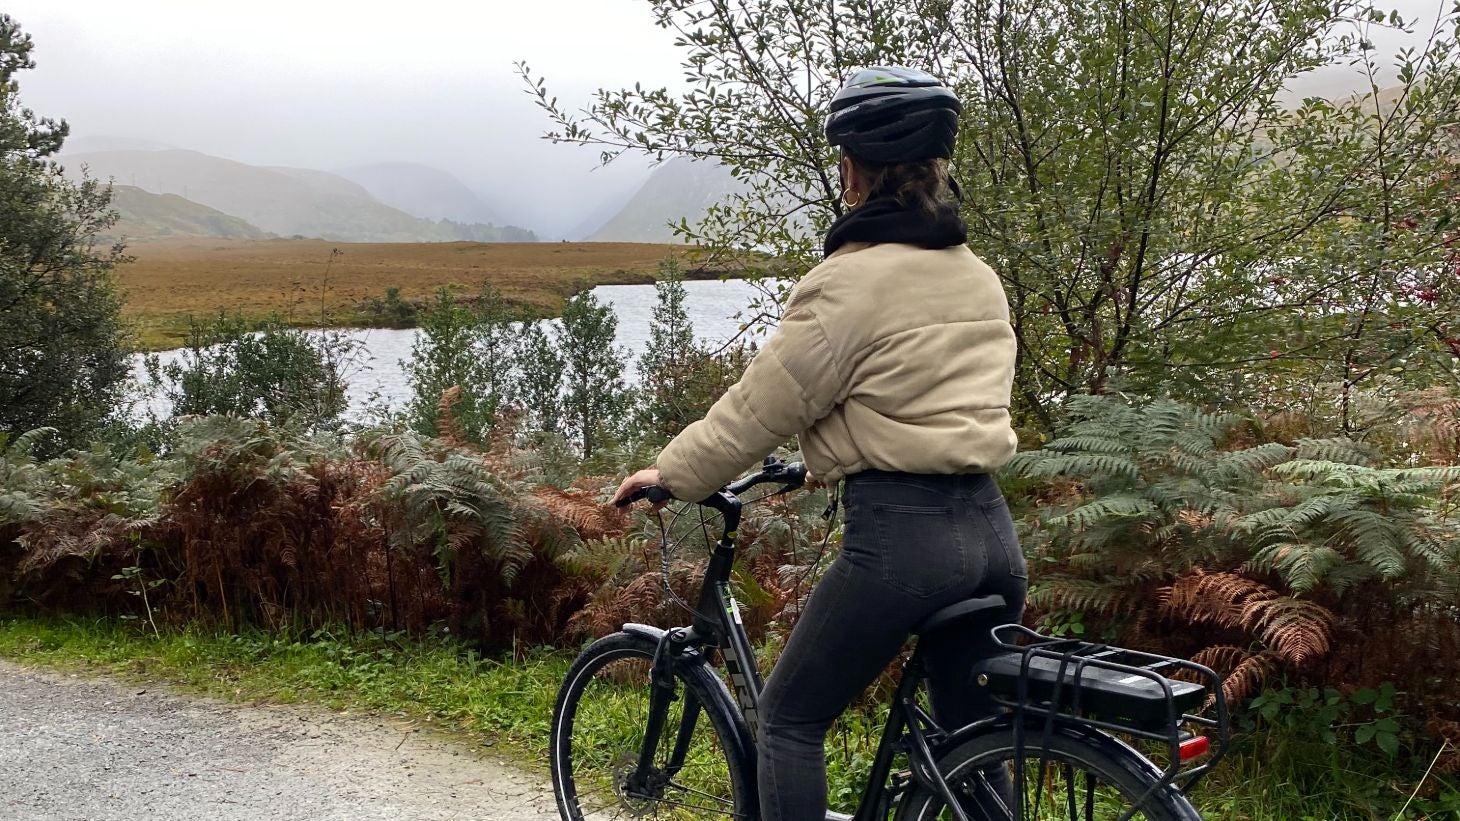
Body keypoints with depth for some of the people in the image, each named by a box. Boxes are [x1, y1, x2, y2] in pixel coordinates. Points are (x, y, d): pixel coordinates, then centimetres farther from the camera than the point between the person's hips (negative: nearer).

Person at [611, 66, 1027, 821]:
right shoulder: (978, 277, 12)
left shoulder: (849, 282, -11)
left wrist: (671, 473, 9)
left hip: (900, 533, -8)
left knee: (789, 718, 10)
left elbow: (760, 406, -6)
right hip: (991, 529, 8)